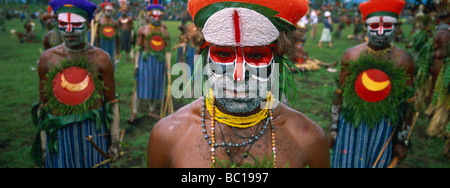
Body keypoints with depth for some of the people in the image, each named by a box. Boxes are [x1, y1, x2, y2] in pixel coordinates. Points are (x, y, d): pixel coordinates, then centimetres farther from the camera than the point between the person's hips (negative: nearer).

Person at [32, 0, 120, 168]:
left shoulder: (101, 58, -5)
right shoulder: (47, 58, 0)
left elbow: (112, 103, -1)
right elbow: (43, 105, 5)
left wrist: (115, 141, -4)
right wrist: (43, 144, 5)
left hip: (94, 134, -1)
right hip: (58, 134, 1)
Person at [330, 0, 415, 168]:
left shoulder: (404, 60, -4)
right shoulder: (351, 55, -2)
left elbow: (408, 103, -1)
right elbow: (339, 93, 2)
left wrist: (402, 141, 0)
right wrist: (334, 128, 0)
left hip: (384, 127, 0)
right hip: (351, 124, 1)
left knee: (378, 163, 10)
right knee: (347, 162, 7)